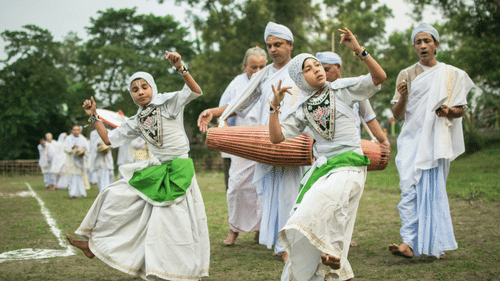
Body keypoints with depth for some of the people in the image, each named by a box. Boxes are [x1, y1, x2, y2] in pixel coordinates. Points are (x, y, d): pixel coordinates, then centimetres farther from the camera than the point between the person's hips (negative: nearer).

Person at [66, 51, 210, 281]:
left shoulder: (169, 102, -5)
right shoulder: (136, 122, 11)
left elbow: (195, 91, -21)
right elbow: (109, 139, 18)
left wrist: (180, 68, -34)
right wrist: (94, 117, 11)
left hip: (178, 171, -6)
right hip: (154, 171, 7)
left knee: (170, 223, -9)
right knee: (116, 196, 6)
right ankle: (93, 243, 19)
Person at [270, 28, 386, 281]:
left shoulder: (341, 89, 1)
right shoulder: (301, 109, 10)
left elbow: (379, 77, -10)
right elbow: (276, 137, 5)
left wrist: (358, 50, -21)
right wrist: (275, 106, -7)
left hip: (348, 167, -5)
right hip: (321, 167, 5)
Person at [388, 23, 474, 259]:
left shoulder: (451, 74, 9)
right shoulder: (406, 75, 11)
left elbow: (460, 110, 10)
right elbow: (397, 115, 6)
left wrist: (448, 111, -13)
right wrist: (402, 97, -14)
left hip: (437, 140, 0)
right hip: (412, 139, 1)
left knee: (433, 190, -3)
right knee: (410, 189, -12)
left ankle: (435, 243, 8)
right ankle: (409, 242, -18)